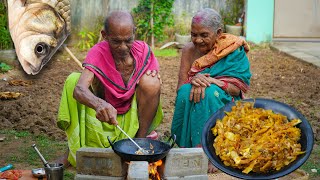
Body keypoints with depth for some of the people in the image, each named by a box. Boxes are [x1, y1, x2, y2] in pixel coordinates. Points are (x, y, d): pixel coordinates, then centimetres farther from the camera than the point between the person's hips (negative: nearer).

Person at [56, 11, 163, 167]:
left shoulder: (143, 50, -13)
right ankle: (73, 149, -8)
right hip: (105, 113, -1)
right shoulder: (98, 53, -20)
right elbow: (79, 90, -38)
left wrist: (153, 77, -22)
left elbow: (153, 87, 2)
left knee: (150, 81, -26)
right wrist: (99, 104, -59)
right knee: (73, 79, -24)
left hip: (134, 114, 1)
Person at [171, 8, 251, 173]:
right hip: (191, 109, 3)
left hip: (223, 104, -2)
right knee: (186, 91, -29)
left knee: (210, 92, -33)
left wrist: (210, 81, -28)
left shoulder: (234, 50, -7)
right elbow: (180, 87, -4)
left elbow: (238, 88, -13)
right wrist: (194, 82, -27)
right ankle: (191, 146, -26)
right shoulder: (189, 50, 1)